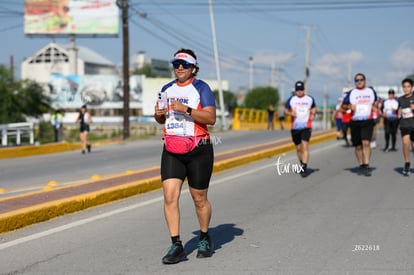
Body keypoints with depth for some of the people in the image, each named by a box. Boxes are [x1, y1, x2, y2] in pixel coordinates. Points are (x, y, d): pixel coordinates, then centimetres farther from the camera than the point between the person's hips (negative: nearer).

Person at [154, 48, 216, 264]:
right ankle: (176, 246, -8)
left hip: (198, 150, -4)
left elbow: (211, 118, -13)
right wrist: (158, 114, 0)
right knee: (169, 196, -11)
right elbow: (161, 119, 24)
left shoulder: (201, 88, -3)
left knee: (199, 199, 7)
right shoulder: (167, 89, 14)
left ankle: (205, 238, 30)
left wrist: (186, 109, -24)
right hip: (171, 151, 4)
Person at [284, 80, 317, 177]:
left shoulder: (310, 99, 6)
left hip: (306, 127, -2)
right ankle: (302, 165, 33)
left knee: (305, 147, -15)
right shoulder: (291, 99, 4)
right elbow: (285, 110, 7)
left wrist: (313, 114, 5)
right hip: (295, 127, 2)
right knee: (298, 148, 11)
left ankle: (304, 169, -20)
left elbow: (314, 108, 23)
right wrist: (290, 113, -14)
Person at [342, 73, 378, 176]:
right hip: (355, 122, 1)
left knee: (366, 143, -18)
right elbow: (343, 105, 9)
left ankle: (366, 166, -18)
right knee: (358, 146, 6)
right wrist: (349, 106, -11)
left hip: (368, 121, -1)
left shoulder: (371, 91, 10)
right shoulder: (351, 93, 6)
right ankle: (361, 166, 20)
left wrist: (375, 107, 7)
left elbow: (375, 103, 27)